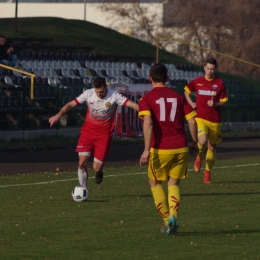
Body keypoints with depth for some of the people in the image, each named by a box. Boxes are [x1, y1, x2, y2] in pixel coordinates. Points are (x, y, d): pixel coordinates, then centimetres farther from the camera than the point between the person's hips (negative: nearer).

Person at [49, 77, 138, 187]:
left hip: (103, 135, -2)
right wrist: (59, 115, -20)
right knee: (82, 162, -9)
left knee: (96, 168, -7)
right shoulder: (88, 94, -8)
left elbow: (132, 104, -22)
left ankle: (99, 171, 32)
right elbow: (71, 104, -5)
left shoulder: (114, 96, -14)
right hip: (87, 132, 2)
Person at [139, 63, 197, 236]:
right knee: (174, 184, 14)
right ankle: (173, 217, -11)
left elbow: (148, 123, -17)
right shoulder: (178, 97, 9)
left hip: (160, 149, -3)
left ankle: (167, 221, 9)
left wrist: (147, 149, -22)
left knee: (155, 183, 18)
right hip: (180, 148, 3)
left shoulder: (147, 99, -2)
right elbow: (192, 121, 3)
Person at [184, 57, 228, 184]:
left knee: (212, 147, 9)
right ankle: (199, 156, 8)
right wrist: (191, 103, 5)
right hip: (200, 117, -1)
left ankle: (208, 171, 29)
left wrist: (215, 104, -16)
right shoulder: (197, 82, 3)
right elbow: (186, 90, 20)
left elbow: (223, 102, 4)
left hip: (215, 120, 1)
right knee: (202, 141, -26)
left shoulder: (220, 83, 0)